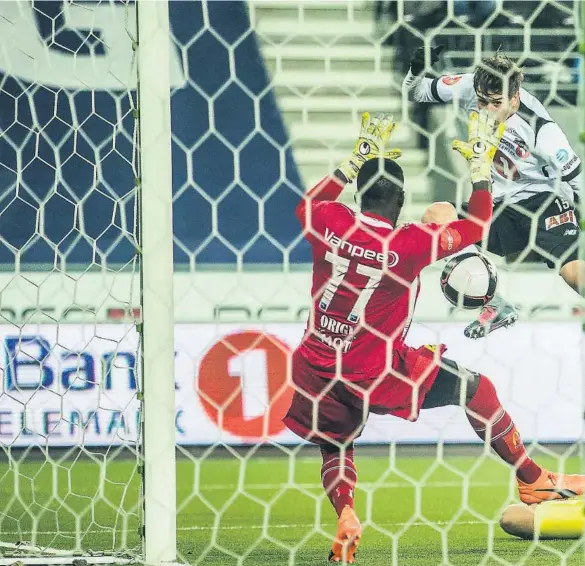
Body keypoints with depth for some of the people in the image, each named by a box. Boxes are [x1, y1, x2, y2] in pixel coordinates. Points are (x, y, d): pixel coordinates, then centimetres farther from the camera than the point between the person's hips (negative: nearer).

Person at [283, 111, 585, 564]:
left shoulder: (329, 222, -4)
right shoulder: (409, 244, -15)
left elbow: (308, 205, 23)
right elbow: (477, 225, -1)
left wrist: (358, 158, 28)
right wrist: (481, 162, 8)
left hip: (318, 370, 4)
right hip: (375, 377, -4)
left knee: (334, 446, 27)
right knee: (473, 385, 15)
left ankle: (344, 517, -3)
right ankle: (533, 480, 24)